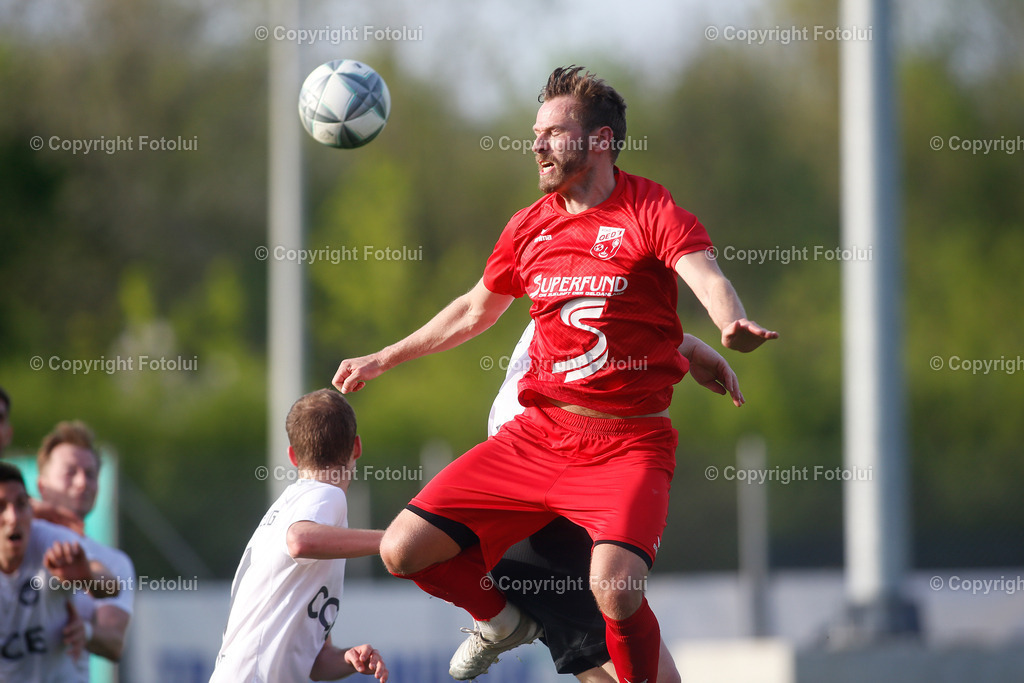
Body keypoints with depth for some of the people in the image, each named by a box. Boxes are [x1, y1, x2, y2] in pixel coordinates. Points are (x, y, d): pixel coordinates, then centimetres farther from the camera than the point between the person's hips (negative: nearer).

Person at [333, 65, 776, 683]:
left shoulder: (651, 211, -6)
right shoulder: (529, 228, 12)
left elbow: (708, 278, -25)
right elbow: (475, 311, 29)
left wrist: (734, 324, -48)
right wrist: (383, 360, 35)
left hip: (629, 445, -6)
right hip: (537, 437, 6)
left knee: (615, 587, -32)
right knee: (404, 550, -2)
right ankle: (504, 622, 29)